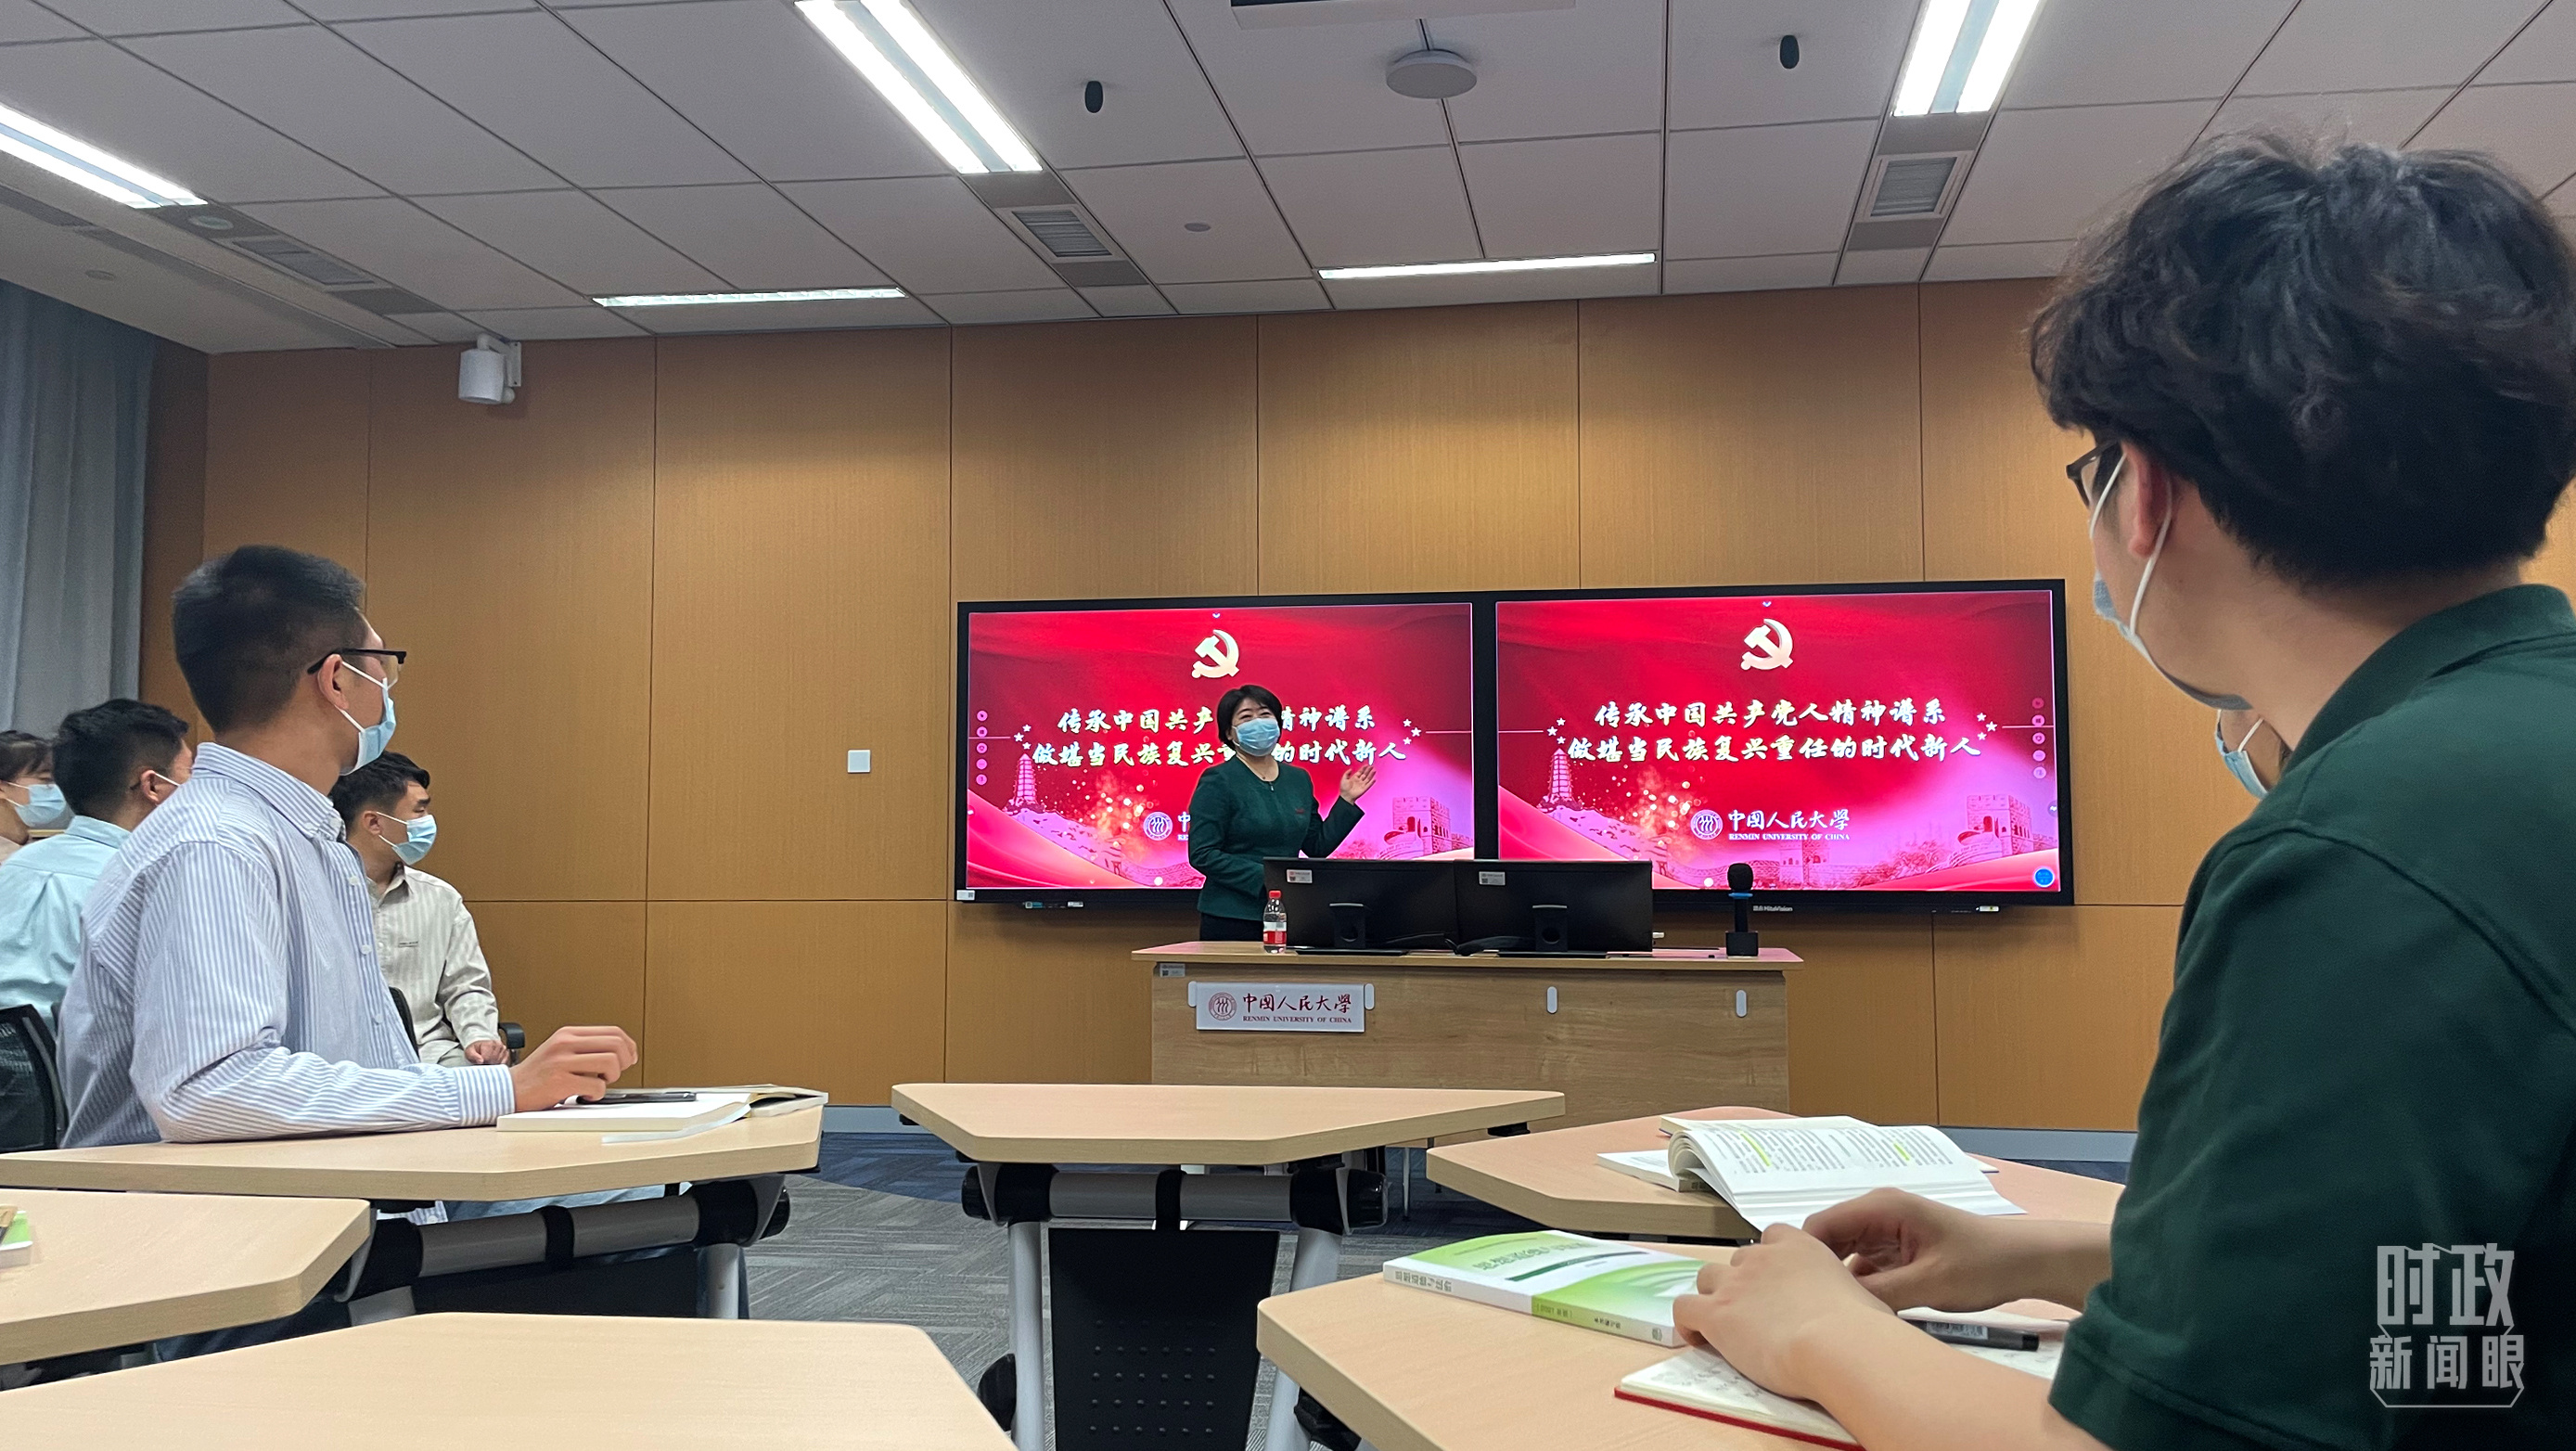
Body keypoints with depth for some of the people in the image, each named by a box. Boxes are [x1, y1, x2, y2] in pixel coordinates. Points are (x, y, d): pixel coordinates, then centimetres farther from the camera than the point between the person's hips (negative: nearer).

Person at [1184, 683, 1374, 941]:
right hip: (1232, 917, -5)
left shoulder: (1299, 779, 12)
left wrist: (1346, 801, 10)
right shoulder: (1217, 782, -6)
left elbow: (1317, 847, 16)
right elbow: (1202, 854, -13)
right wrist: (1264, 878, -19)